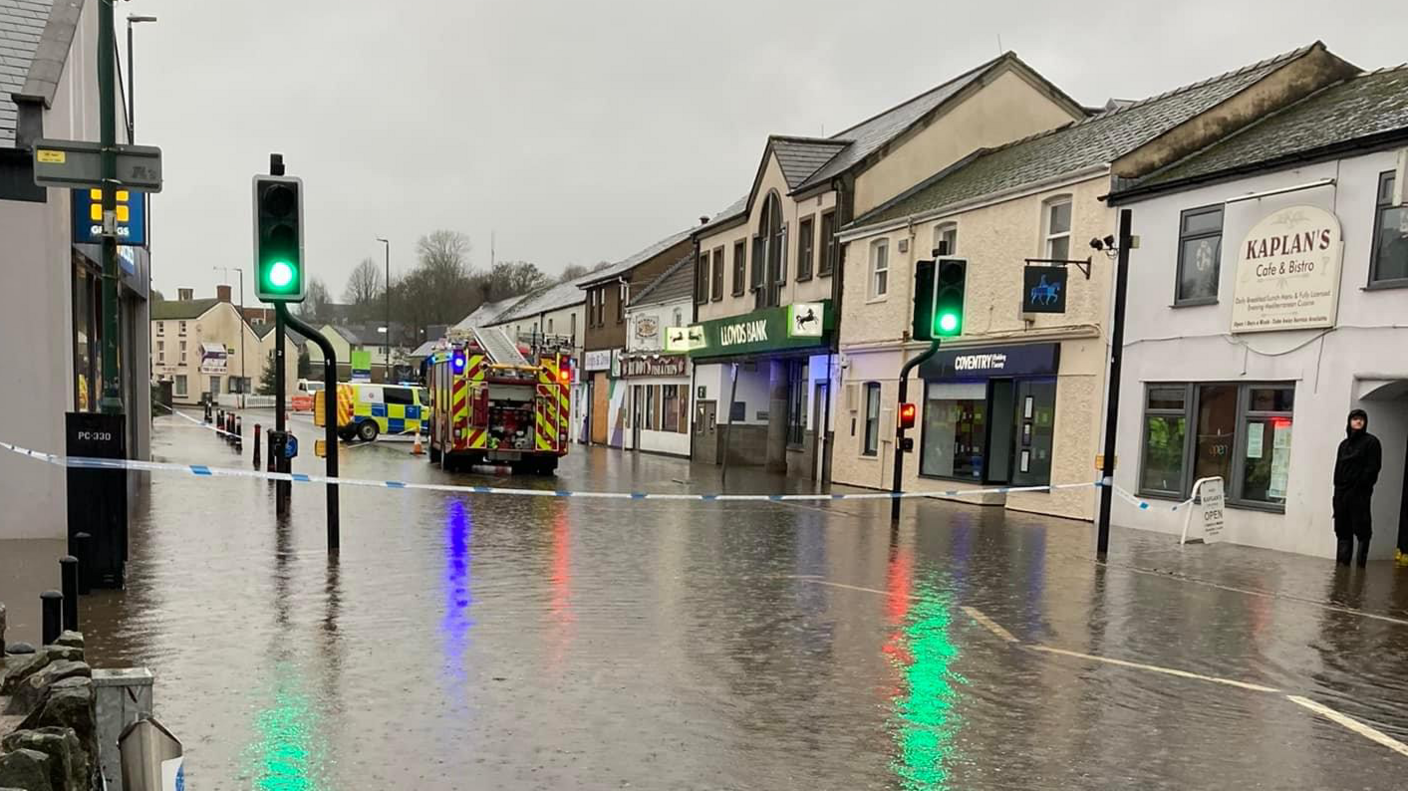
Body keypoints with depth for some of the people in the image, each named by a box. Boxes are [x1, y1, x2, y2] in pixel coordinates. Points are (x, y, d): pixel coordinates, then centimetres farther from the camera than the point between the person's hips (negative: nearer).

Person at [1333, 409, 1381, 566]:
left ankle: (1361, 561, -2)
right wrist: (1337, 486, 5)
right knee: (1342, 528, 6)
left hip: (1360, 493, -6)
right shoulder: (1344, 444, 19)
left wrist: (1361, 485, -15)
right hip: (1341, 491, 6)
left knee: (1361, 527, -4)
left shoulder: (1371, 441, 1)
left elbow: (1373, 467, -8)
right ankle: (1343, 560, 10)